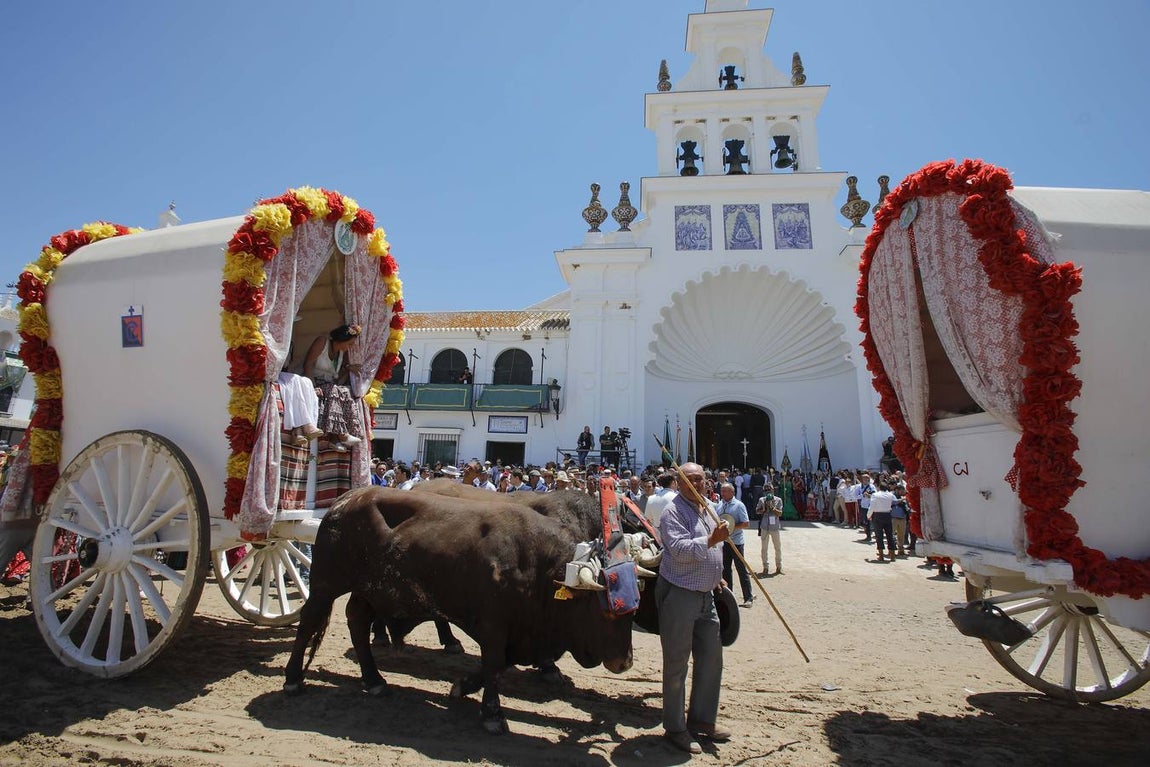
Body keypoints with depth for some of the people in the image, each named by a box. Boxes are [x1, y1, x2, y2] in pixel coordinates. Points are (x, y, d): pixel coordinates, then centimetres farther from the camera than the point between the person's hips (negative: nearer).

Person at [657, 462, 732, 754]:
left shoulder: (706, 509, 12)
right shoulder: (674, 512, -15)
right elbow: (680, 549, -26)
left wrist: (716, 577, 24)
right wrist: (710, 541, -32)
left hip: (705, 595, 9)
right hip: (678, 594, -8)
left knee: (711, 658, 15)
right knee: (676, 664, 4)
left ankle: (701, 718, 32)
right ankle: (674, 728, 19)